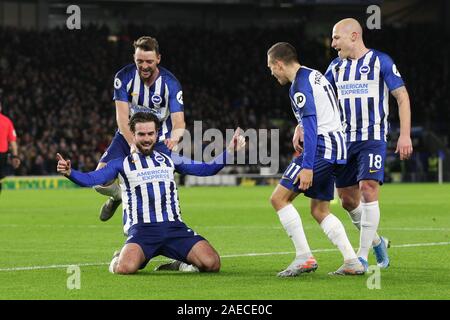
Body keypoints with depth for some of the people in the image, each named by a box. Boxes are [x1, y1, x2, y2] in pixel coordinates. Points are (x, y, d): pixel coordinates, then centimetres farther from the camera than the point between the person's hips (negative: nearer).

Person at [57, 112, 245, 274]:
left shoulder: (169, 160, 19)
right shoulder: (122, 163, 10)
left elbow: (207, 169, 21)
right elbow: (91, 179, -1)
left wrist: (230, 152, 7)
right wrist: (69, 173, -20)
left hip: (174, 227, 3)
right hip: (141, 229, -3)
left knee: (212, 263, -19)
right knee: (124, 268, -33)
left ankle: (181, 261, 15)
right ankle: (119, 258, 6)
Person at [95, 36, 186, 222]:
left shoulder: (170, 84, -17)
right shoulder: (124, 77, -15)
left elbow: (179, 122, -24)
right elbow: (122, 117, -22)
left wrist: (174, 137, -50)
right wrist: (133, 144, -39)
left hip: (159, 142, -1)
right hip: (128, 137, 1)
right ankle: (118, 195, 21)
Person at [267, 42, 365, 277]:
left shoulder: (300, 86, -13)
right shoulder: (315, 75, 17)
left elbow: (311, 128, -21)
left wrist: (307, 167, -25)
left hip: (321, 147, -10)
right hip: (336, 149, 10)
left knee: (279, 198, -7)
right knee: (319, 210, 15)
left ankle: (304, 257, -12)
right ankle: (352, 262, 5)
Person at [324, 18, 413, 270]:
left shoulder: (380, 61, -4)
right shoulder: (336, 67, 11)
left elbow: (402, 97, -4)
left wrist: (405, 135, -12)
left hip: (373, 138, -6)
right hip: (346, 140, 6)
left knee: (368, 190, -17)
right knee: (348, 200, 5)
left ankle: (363, 257, -13)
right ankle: (377, 242, 28)